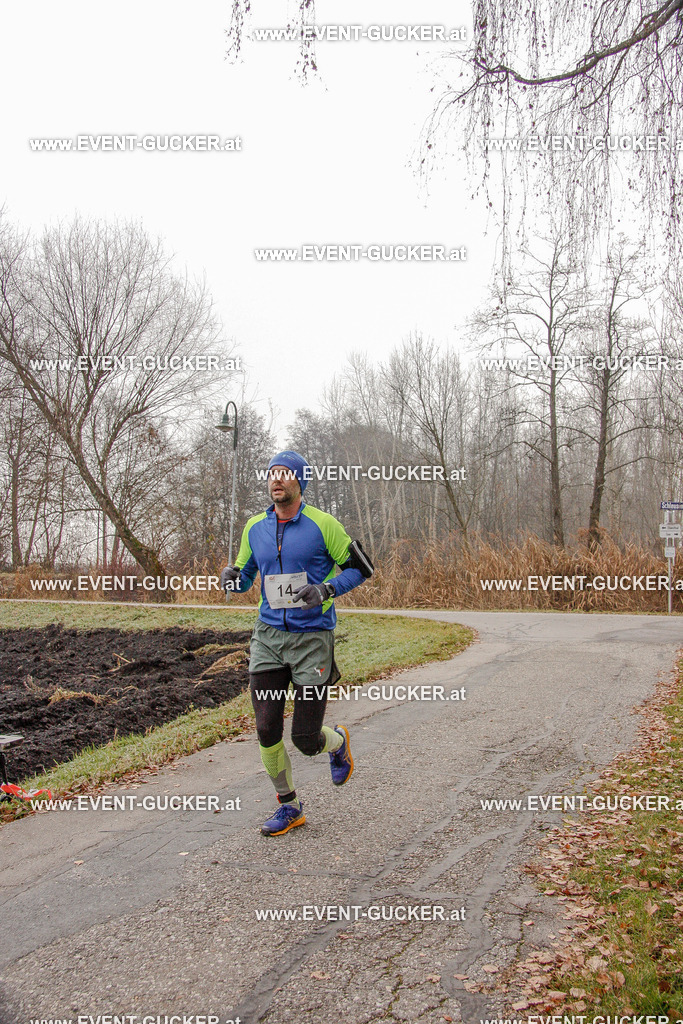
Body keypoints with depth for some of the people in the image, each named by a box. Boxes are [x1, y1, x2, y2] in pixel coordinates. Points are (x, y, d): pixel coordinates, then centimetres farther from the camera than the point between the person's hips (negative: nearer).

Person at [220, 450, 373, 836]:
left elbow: (360, 568, -2)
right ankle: (290, 807, 22)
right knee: (266, 729, 0)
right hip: (268, 635, 4)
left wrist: (327, 590, -18)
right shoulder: (255, 528, 7)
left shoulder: (322, 524, -7)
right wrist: (232, 577, -6)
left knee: (306, 741, -2)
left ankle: (338, 741, 36)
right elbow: (245, 575, 18)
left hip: (312, 638, -4)